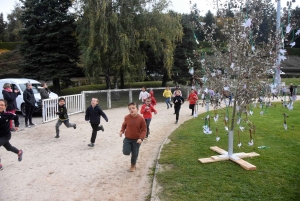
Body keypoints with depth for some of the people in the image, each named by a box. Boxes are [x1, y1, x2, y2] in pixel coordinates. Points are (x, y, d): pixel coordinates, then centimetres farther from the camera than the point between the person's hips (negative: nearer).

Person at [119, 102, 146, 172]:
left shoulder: (141, 118, -17)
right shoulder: (126, 117, -10)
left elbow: (144, 130, -10)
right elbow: (124, 125, 10)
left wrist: (141, 138, -22)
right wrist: (122, 131, -8)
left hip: (136, 139, -1)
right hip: (127, 138, 1)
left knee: (135, 154, 9)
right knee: (126, 152, -11)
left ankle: (133, 165, 34)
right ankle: (130, 148, 24)